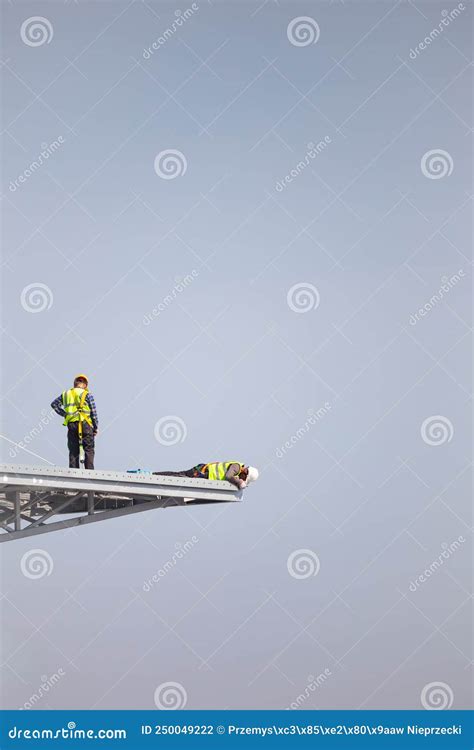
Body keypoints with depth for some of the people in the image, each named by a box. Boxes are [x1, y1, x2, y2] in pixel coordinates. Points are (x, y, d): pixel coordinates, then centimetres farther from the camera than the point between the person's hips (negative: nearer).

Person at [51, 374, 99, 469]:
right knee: (89, 449, -1)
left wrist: (64, 414, 13)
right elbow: (93, 412, -1)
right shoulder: (87, 394, 1)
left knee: (73, 451, 7)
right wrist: (96, 427, 6)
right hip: (85, 424, -4)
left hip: (71, 425, 4)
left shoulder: (66, 394, 14)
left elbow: (54, 404, 17)